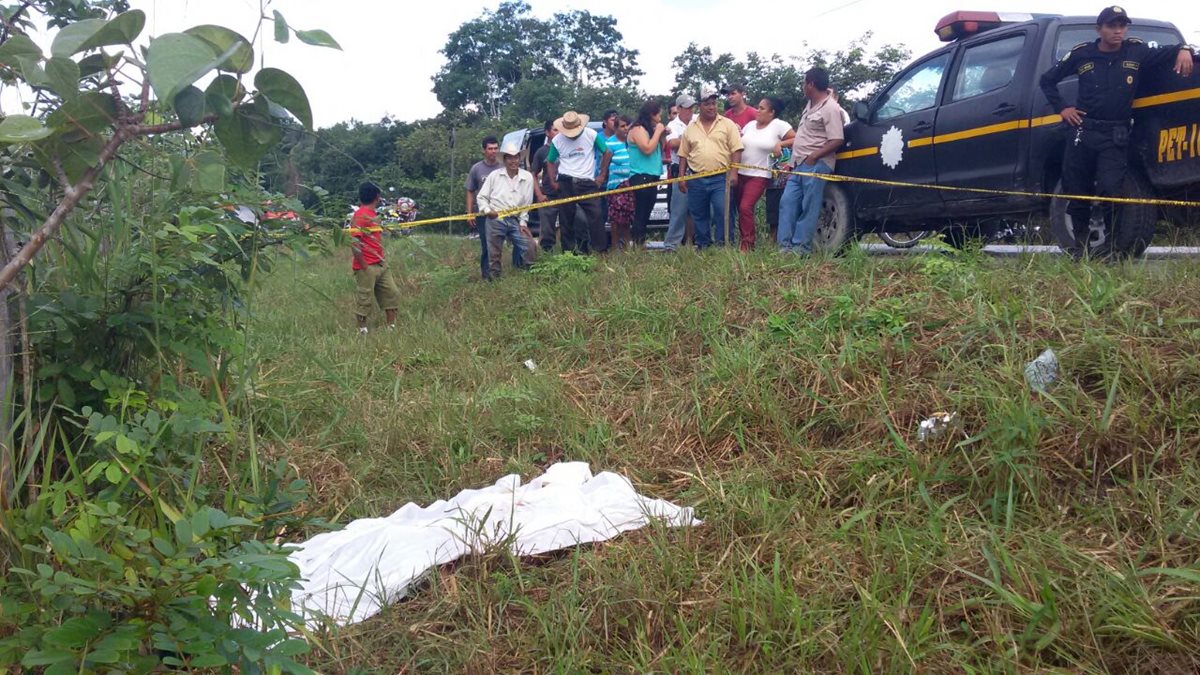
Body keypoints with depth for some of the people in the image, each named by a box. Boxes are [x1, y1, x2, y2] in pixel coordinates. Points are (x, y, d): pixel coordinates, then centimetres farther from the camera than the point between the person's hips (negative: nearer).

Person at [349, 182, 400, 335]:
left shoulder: (373, 214, 13)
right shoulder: (360, 215, -14)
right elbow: (354, 241, -20)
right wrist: (363, 265, -20)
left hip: (380, 264, 9)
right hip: (366, 267, -9)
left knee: (392, 293, 9)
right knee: (364, 299, 0)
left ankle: (392, 327, 15)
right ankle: (362, 331, 8)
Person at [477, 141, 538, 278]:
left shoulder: (527, 177, 4)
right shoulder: (494, 175, 3)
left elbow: (527, 203, 6)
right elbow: (481, 197, 6)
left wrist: (523, 222, 1)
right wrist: (487, 210, -11)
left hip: (515, 220, 1)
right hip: (495, 219, -1)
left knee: (529, 245, -10)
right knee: (494, 254, 2)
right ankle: (494, 279, 15)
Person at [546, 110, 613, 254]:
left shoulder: (591, 135, -4)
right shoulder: (557, 140, 2)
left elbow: (607, 153, 6)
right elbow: (550, 162, 13)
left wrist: (602, 175, 2)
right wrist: (552, 182, 1)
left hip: (587, 183, -1)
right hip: (565, 183, 2)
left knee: (595, 215, -10)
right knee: (566, 219, 5)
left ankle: (601, 249, -6)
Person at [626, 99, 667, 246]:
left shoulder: (650, 130, 18)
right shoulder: (638, 129, -7)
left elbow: (659, 152, 23)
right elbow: (647, 149, -19)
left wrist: (663, 136, 10)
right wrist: (658, 132, -8)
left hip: (651, 177, 9)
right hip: (641, 178, -9)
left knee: (645, 214, 8)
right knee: (640, 214, -11)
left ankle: (641, 244, 9)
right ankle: (638, 245, -12)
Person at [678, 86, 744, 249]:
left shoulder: (728, 124, 2)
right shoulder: (690, 129, 11)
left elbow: (736, 150, -2)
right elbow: (683, 155, 13)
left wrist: (733, 173, -12)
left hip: (721, 179, -3)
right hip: (696, 180, 3)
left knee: (723, 213, -9)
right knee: (699, 216, 9)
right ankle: (702, 246, 20)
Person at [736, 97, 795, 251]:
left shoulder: (779, 125, -6)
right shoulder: (750, 125, 10)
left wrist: (781, 143, -18)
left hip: (759, 176, -6)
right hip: (740, 173, 6)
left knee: (745, 208, -16)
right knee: (740, 209, 9)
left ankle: (747, 244, -6)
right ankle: (745, 239, 23)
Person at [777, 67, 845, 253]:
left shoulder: (830, 108, -11)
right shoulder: (810, 105, 19)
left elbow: (837, 140, -18)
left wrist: (814, 156, -19)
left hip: (815, 166, -9)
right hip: (800, 165, 9)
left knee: (809, 208, -6)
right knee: (787, 203, 2)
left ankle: (801, 247, -5)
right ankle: (785, 245, 3)